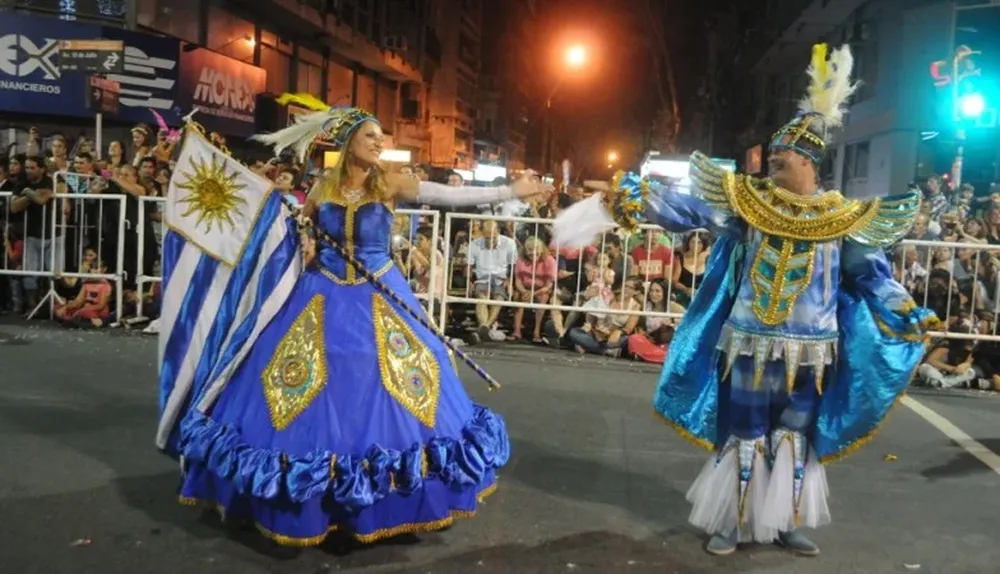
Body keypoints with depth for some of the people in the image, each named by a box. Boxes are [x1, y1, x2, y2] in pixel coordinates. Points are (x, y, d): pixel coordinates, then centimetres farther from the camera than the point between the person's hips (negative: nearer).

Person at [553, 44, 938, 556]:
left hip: (808, 350, 1)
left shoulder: (842, 218, 0)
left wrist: (913, 317, -3)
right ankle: (731, 523, 20)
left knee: (795, 437, 13)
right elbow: (687, 210, -8)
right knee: (742, 435, 7)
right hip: (751, 345, -1)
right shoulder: (745, 200, -2)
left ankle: (785, 522, 29)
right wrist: (632, 198, -18)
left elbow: (872, 276, 5)